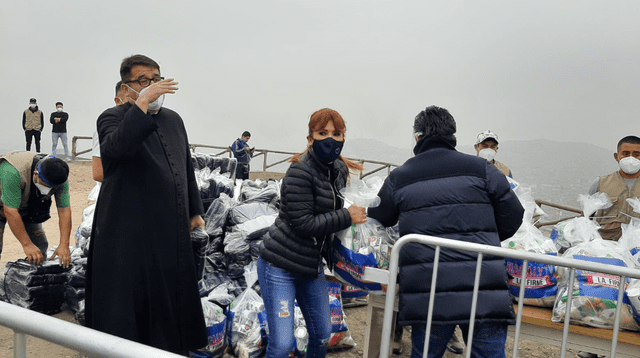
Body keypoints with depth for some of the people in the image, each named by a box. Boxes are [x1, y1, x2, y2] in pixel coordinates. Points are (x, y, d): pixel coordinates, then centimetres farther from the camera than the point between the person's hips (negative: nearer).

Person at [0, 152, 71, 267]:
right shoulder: (13, 172, -41)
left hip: (26, 207, 5)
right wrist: (27, 245, -36)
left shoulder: (59, 176, -26)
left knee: (40, 245, -3)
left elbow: (64, 210, -24)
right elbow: (10, 212, -37)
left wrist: (64, 245, -30)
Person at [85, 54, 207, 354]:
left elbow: (187, 168, 19)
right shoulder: (112, 117, -5)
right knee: (129, 298, 2)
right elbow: (119, 145, -30)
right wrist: (143, 101, -29)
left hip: (172, 231, 6)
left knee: (172, 293, 16)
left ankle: (172, 347, 32)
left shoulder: (173, 120, 13)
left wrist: (195, 211, 19)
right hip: (129, 233, -6)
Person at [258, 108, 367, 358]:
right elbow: (302, 223, -23)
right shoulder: (300, 172, -19)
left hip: (311, 267, 8)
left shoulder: (340, 171, 5)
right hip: (280, 266, -7)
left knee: (322, 335, 16)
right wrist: (346, 217, -17)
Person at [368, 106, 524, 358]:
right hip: (485, 294, 0)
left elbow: (377, 223, 19)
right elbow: (512, 219, 9)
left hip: (426, 296, 1)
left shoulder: (399, 178, 8)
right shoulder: (481, 169, 5)